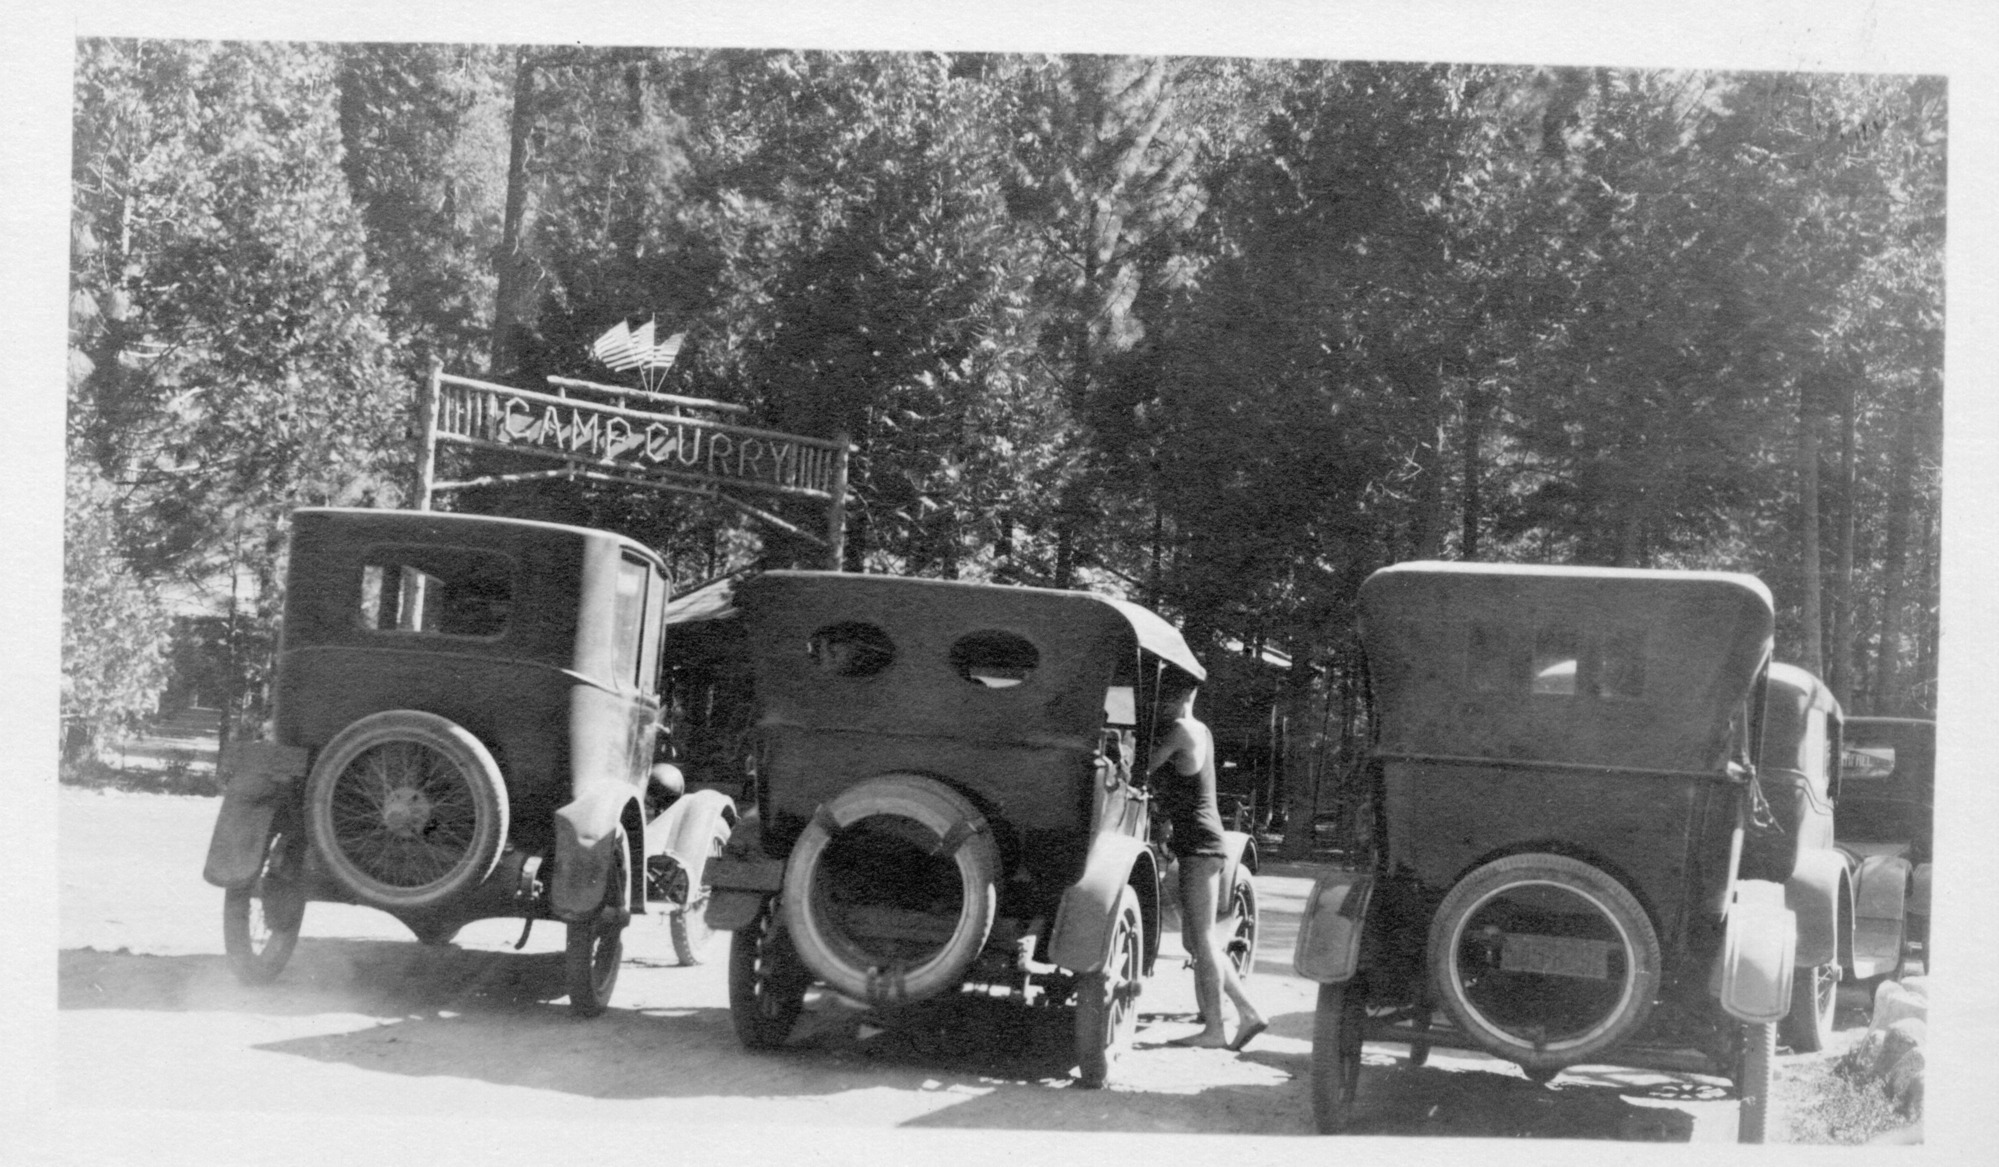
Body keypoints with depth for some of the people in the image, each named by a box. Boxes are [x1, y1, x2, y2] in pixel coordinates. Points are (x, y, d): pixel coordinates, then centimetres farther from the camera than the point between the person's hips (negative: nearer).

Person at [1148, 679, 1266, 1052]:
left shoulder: (1181, 729, -11)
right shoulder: (1201, 731, 16)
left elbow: (1146, 767, -8)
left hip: (1198, 843, -9)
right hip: (1202, 843, 9)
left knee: (1201, 939, -6)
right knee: (1198, 940, 13)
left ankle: (1213, 1030, -4)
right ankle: (1248, 1013, 13)